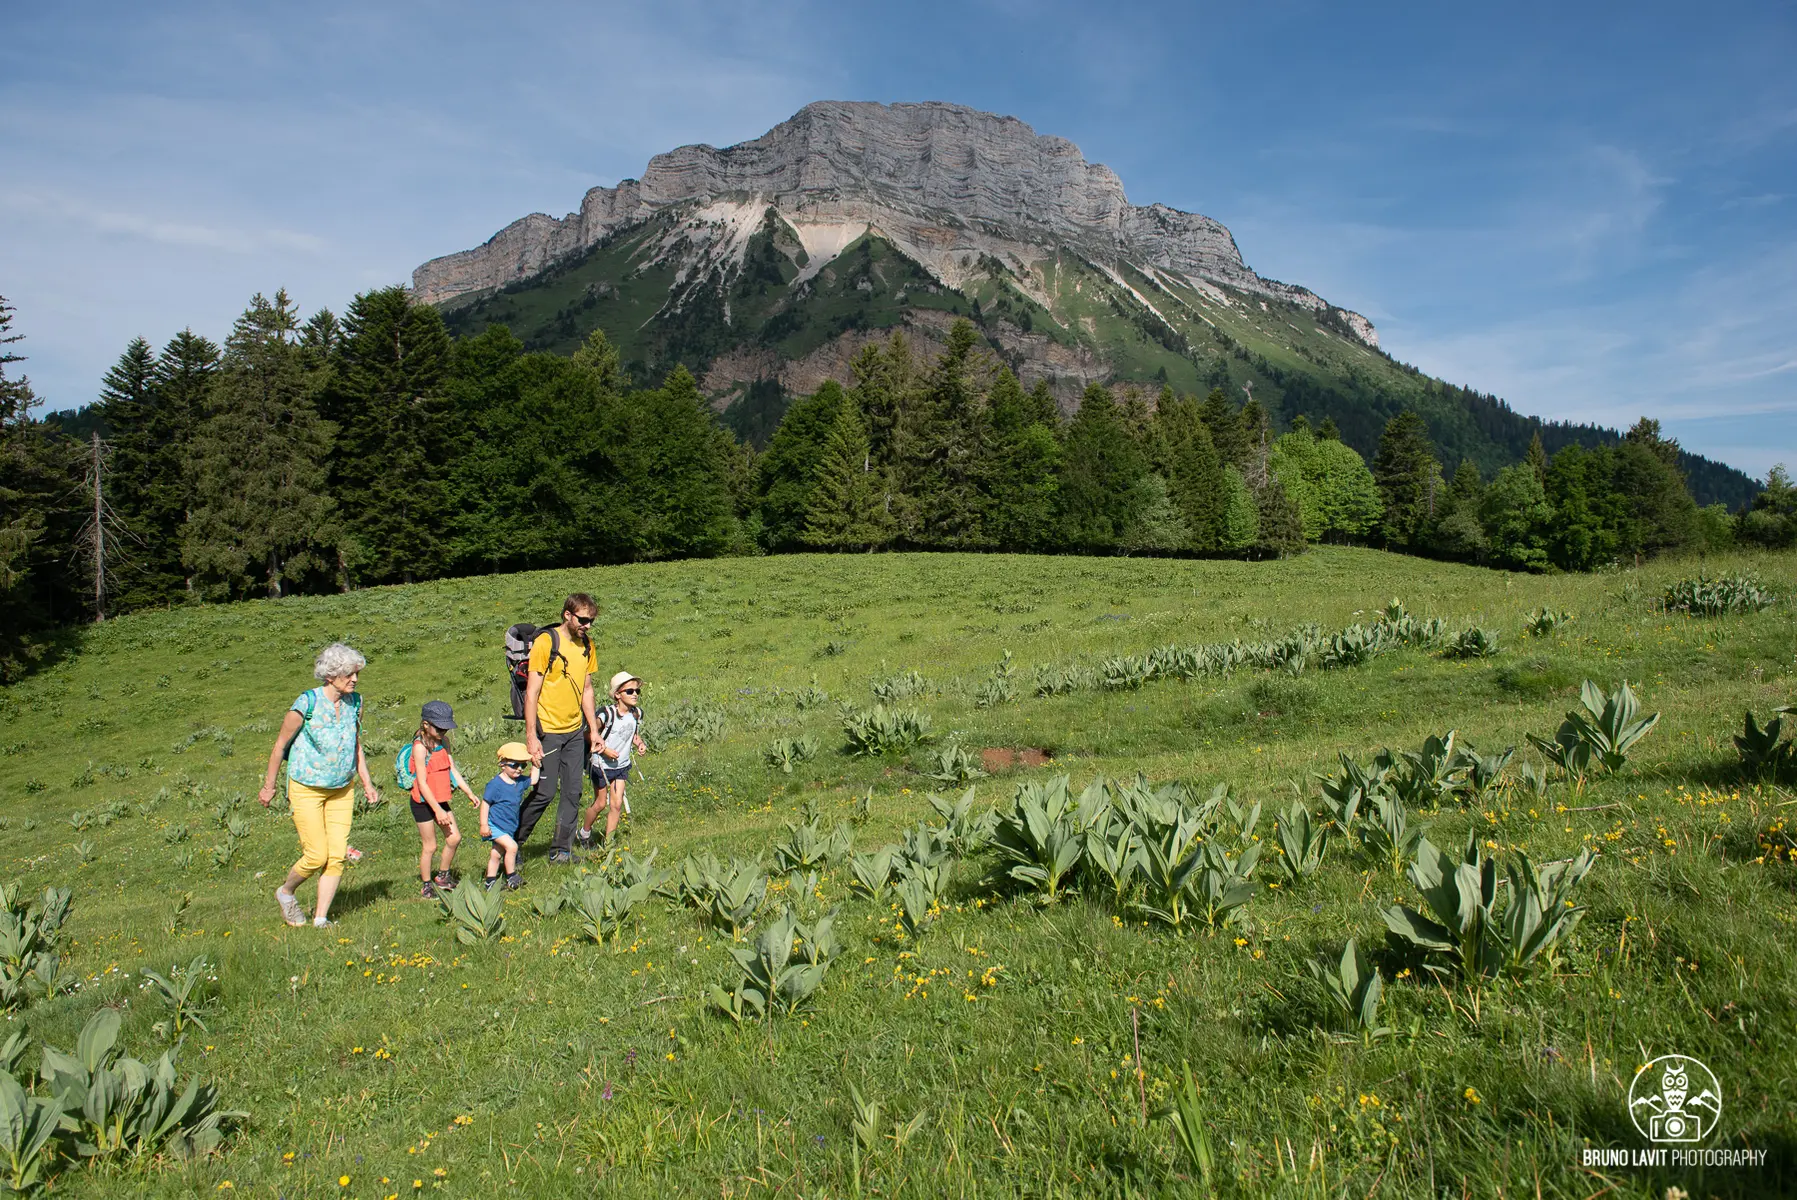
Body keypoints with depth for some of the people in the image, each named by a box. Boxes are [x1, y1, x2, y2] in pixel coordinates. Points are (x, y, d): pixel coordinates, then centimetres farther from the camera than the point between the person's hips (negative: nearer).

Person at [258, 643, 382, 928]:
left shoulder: (355, 702, -1)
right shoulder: (308, 703, -18)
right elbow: (280, 744, -6)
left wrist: (367, 783, 10)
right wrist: (268, 786, 1)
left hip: (341, 790, 5)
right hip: (306, 789, -5)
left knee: (337, 857, 0)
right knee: (317, 856, -5)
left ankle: (321, 918, 11)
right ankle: (285, 892, 26)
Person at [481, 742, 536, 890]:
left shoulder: (520, 782, 3)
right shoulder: (495, 784, -18)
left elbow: (533, 780, 22)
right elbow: (485, 803, -15)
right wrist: (484, 824, -17)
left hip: (509, 827, 7)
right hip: (495, 826, -7)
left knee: (496, 854, 16)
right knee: (511, 846, -20)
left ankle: (490, 882, 27)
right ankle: (511, 878, -8)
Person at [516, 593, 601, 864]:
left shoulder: (587, 645, 9)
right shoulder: (545, 642, -11)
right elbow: (532, 692, -13)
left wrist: (593, 729, 13)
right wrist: (531, 737, -16)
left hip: (575, 731, 6)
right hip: (548, 730, -6)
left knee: (572, 793, 6)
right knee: (545, 792, -4)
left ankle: (561, 850, 16)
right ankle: (513, 842, 15)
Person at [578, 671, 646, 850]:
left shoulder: (637, 713, -3)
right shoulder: (608, 714, -22)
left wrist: (640, 744, -6)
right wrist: (605, 750, -26)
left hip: (621, 765, 5)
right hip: (601, 765, -5)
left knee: (617, 804, -1)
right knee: (600, 803, 9)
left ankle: (608, 842, 11)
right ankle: (584, 832, 36)